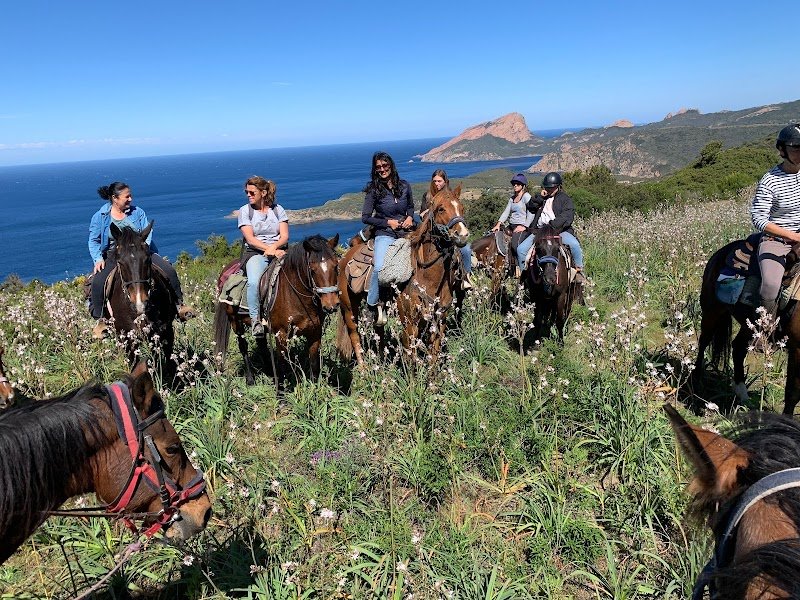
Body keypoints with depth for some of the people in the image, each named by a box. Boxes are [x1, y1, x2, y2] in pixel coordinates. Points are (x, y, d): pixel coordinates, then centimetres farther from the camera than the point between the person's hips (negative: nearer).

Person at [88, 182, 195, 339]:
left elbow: (147, 233, -2)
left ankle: (179, 305, 3)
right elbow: (94, 241, 1)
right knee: (98, 282, -26)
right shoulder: (99, 217, 1)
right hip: (113, 255, -2)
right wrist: (98, 259, -14)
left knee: (169, 270, -14)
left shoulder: (137, 212, 4)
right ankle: (100, 320, -11)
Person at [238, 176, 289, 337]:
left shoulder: (278, 209, 13)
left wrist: (273, 247, -16)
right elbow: (250, 239, -3)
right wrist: (267, 249, -18)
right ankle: (255, 319, -24)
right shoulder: (245, 210, 8)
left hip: (278, 251, 2)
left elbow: (284, 236, 4)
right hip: (255, 253, -2)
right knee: (254, 282, -33)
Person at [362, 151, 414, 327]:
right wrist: (388, 222, -10)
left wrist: (410, 217, 0)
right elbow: (365, 217, -2)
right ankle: (372, 305, -9)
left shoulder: (404, 186, 6)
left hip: (406, 232, 4)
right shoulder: (373, 190, -3)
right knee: (379, 268, -27)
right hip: (385, 234, -4)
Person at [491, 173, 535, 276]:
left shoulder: (526, 196, -4)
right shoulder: (512, 198, 19)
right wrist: (499, 224, -2)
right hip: (512, 226, 8)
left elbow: (531, 213, -12)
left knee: (515, 244, -30)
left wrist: (524, 226, -19)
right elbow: (506, 212, 11)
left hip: (522, 227, -8)